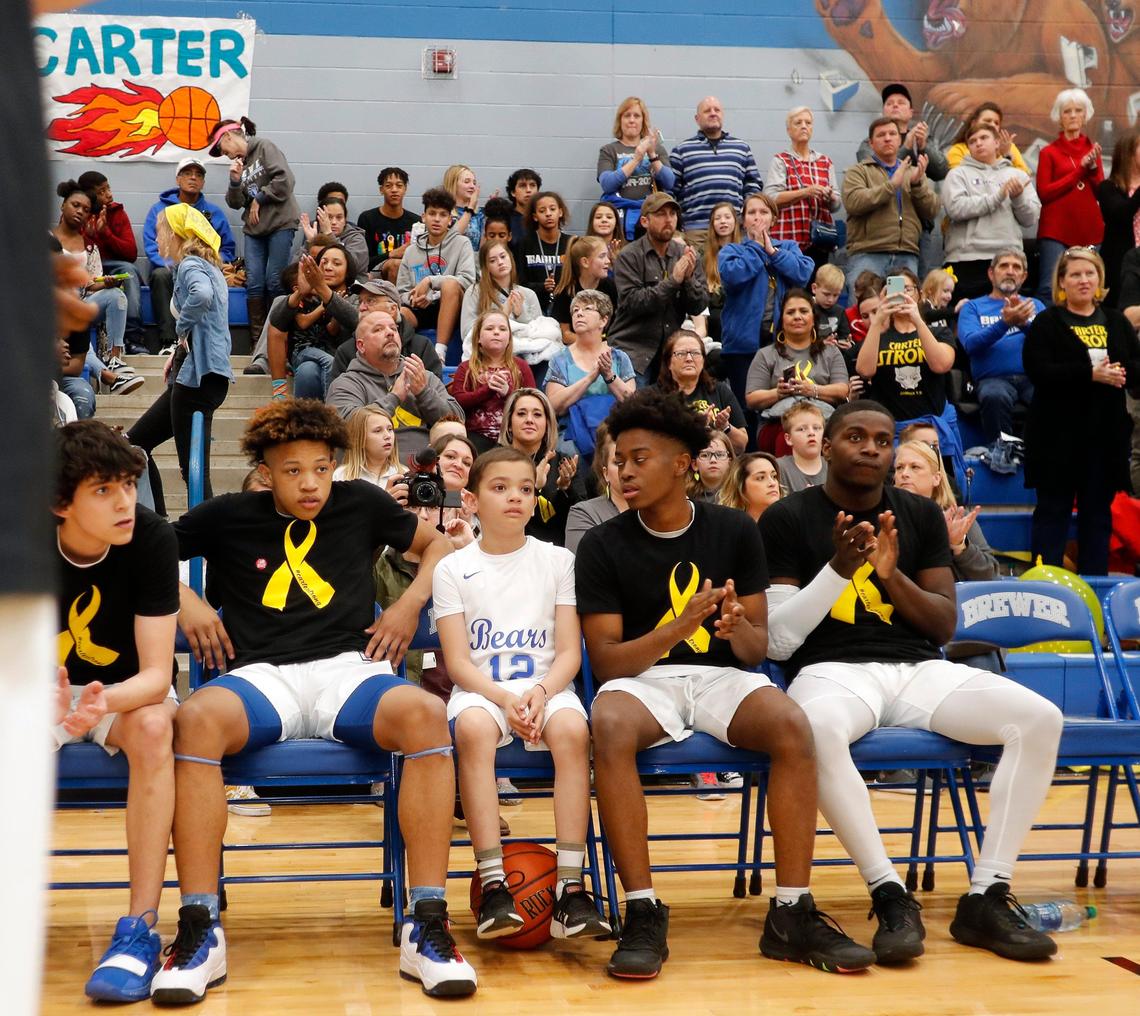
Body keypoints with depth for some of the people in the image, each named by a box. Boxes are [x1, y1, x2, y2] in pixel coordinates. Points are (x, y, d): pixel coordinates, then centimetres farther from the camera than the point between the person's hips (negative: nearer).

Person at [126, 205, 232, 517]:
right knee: (135, 443, 17)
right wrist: (180, 350, 10)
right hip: (196, 375, 11)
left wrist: (182, 328, -20)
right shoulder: (207, 267, 19)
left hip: (198, 376, -11)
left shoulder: (190, 266, -10)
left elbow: (202, 294, -35)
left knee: (193, 468, -10)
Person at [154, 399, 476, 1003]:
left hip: (350, 669, 1)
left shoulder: (361, 505, 15)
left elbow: (437, 543, 28)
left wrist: (411, 602, 11)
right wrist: (182, 598, 4)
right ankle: (200, 931, -33)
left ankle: (426, 927, -32)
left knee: (424, 715, -35)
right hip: (262, 677, 0)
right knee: (195, 719, -36)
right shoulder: (228, 517, 12)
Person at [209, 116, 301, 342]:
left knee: (274, 282, -7)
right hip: (254, 229, 6)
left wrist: (258, 199, -4)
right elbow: (235, 203, 13)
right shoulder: (238, 163, 16)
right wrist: (235, 181, -5)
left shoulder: (264, 148, -2)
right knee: (254, 283, -2)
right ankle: (257, 338, 1)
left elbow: (284, 179, -13)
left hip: (280, 224, -6)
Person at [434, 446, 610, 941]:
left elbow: (570, 652, 4)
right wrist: (504, 699, -19)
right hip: (480, 688, -1)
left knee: (572, 729, -34)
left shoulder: (557, 561, 9)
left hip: (546, 685, 1)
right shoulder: (452, 569, 6)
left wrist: (540, 692, -17)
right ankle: (493, 885, -35)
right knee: (472, 728, -37)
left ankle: (570, 886, -33)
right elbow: (458, 662, -1)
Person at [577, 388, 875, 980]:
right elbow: (605, 661, -7)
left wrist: (738, 628, -22)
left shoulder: (735, 531, 4)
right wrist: (680, 625, -23)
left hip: (722, 675, 2)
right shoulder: (602, 545, -1)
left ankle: (791, 914, -22)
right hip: (641, 678, -1)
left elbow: (757, 647, 4)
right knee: (609, 726, -37)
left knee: (792, 725, -31)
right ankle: (643, 913, -30)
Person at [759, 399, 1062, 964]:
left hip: (918, 669, 4)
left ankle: (987, 896, -17)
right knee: (819, 728, -42)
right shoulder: (787, 520, 3)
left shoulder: (922, 516, 15)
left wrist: (892, 572, -7)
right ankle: (890, 896, -31)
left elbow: (944, 627, 11)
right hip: (831, 669, -4)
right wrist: (839, 569, -14)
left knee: (1040, 718, -20)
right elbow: (777, 641, -3)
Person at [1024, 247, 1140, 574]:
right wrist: (1090, 374, -22)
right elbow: (1037, 371, -15)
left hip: (1106, 433, 4)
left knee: (1098, 510, 8)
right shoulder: (1047, 323, -1)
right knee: (1053, 508, 0)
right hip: (1059, 433, -4)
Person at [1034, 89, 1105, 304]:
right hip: (1056, 231, -4)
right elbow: (1043, 193, -6)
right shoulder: (1049, 153, 4)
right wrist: (1079, 170, -7)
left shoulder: (1092, 150, 15)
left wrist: (1093, 167, -7)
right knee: (1050, 288, -13)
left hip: (1089, 231, 4)